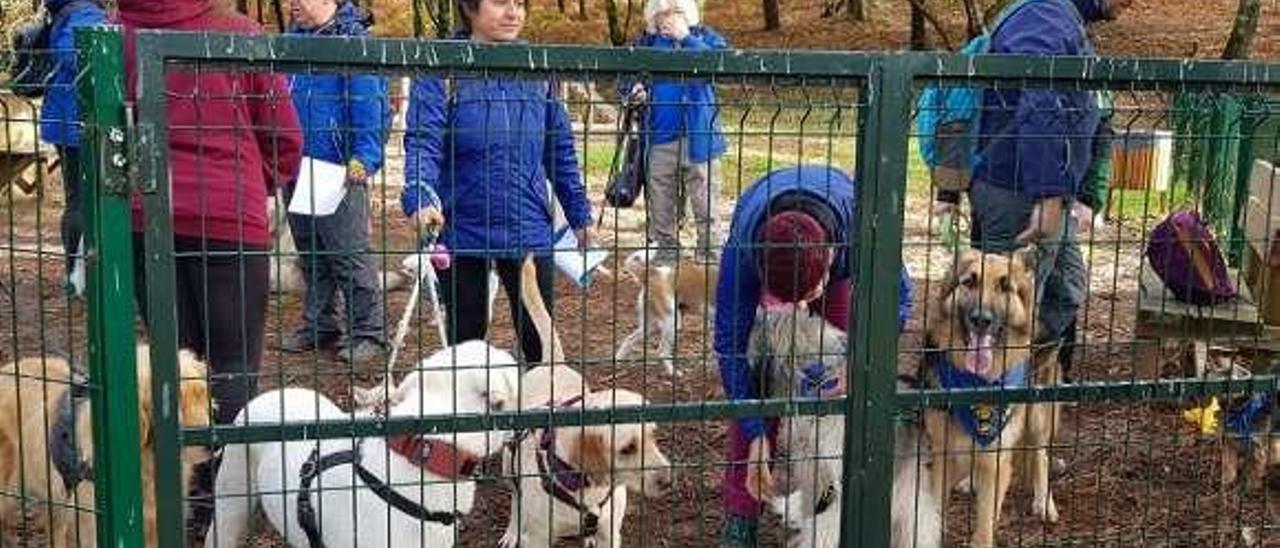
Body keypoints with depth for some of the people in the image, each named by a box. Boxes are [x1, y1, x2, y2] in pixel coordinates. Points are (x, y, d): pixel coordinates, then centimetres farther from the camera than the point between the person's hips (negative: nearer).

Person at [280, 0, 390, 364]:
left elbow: (372, 107, -15)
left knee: (349, 256, -3)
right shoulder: (292, 40, 13)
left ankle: (368, 332, 6)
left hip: (338, 172, -8)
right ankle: (318, 325, 27)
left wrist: (364, 159, -22)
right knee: (310, 254, 16)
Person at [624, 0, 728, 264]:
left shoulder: (706, 37, 2)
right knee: (661, 198, 7)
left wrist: (686, 38, -20)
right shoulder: (646, 42, 8)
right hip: (659, 136, 2)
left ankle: (709, 249, 10)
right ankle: (665, 246, 20)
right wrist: (635, 90, -10)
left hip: (700, 135, -2)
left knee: (705, 196, 2)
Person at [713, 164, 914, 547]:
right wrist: (756, 435, -37)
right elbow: (729, 346, -34)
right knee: (755, 379, -15)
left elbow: (898, 296, -23)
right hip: (766, 264, -1)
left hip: (842, 270, 1)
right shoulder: (742, 247, -42)